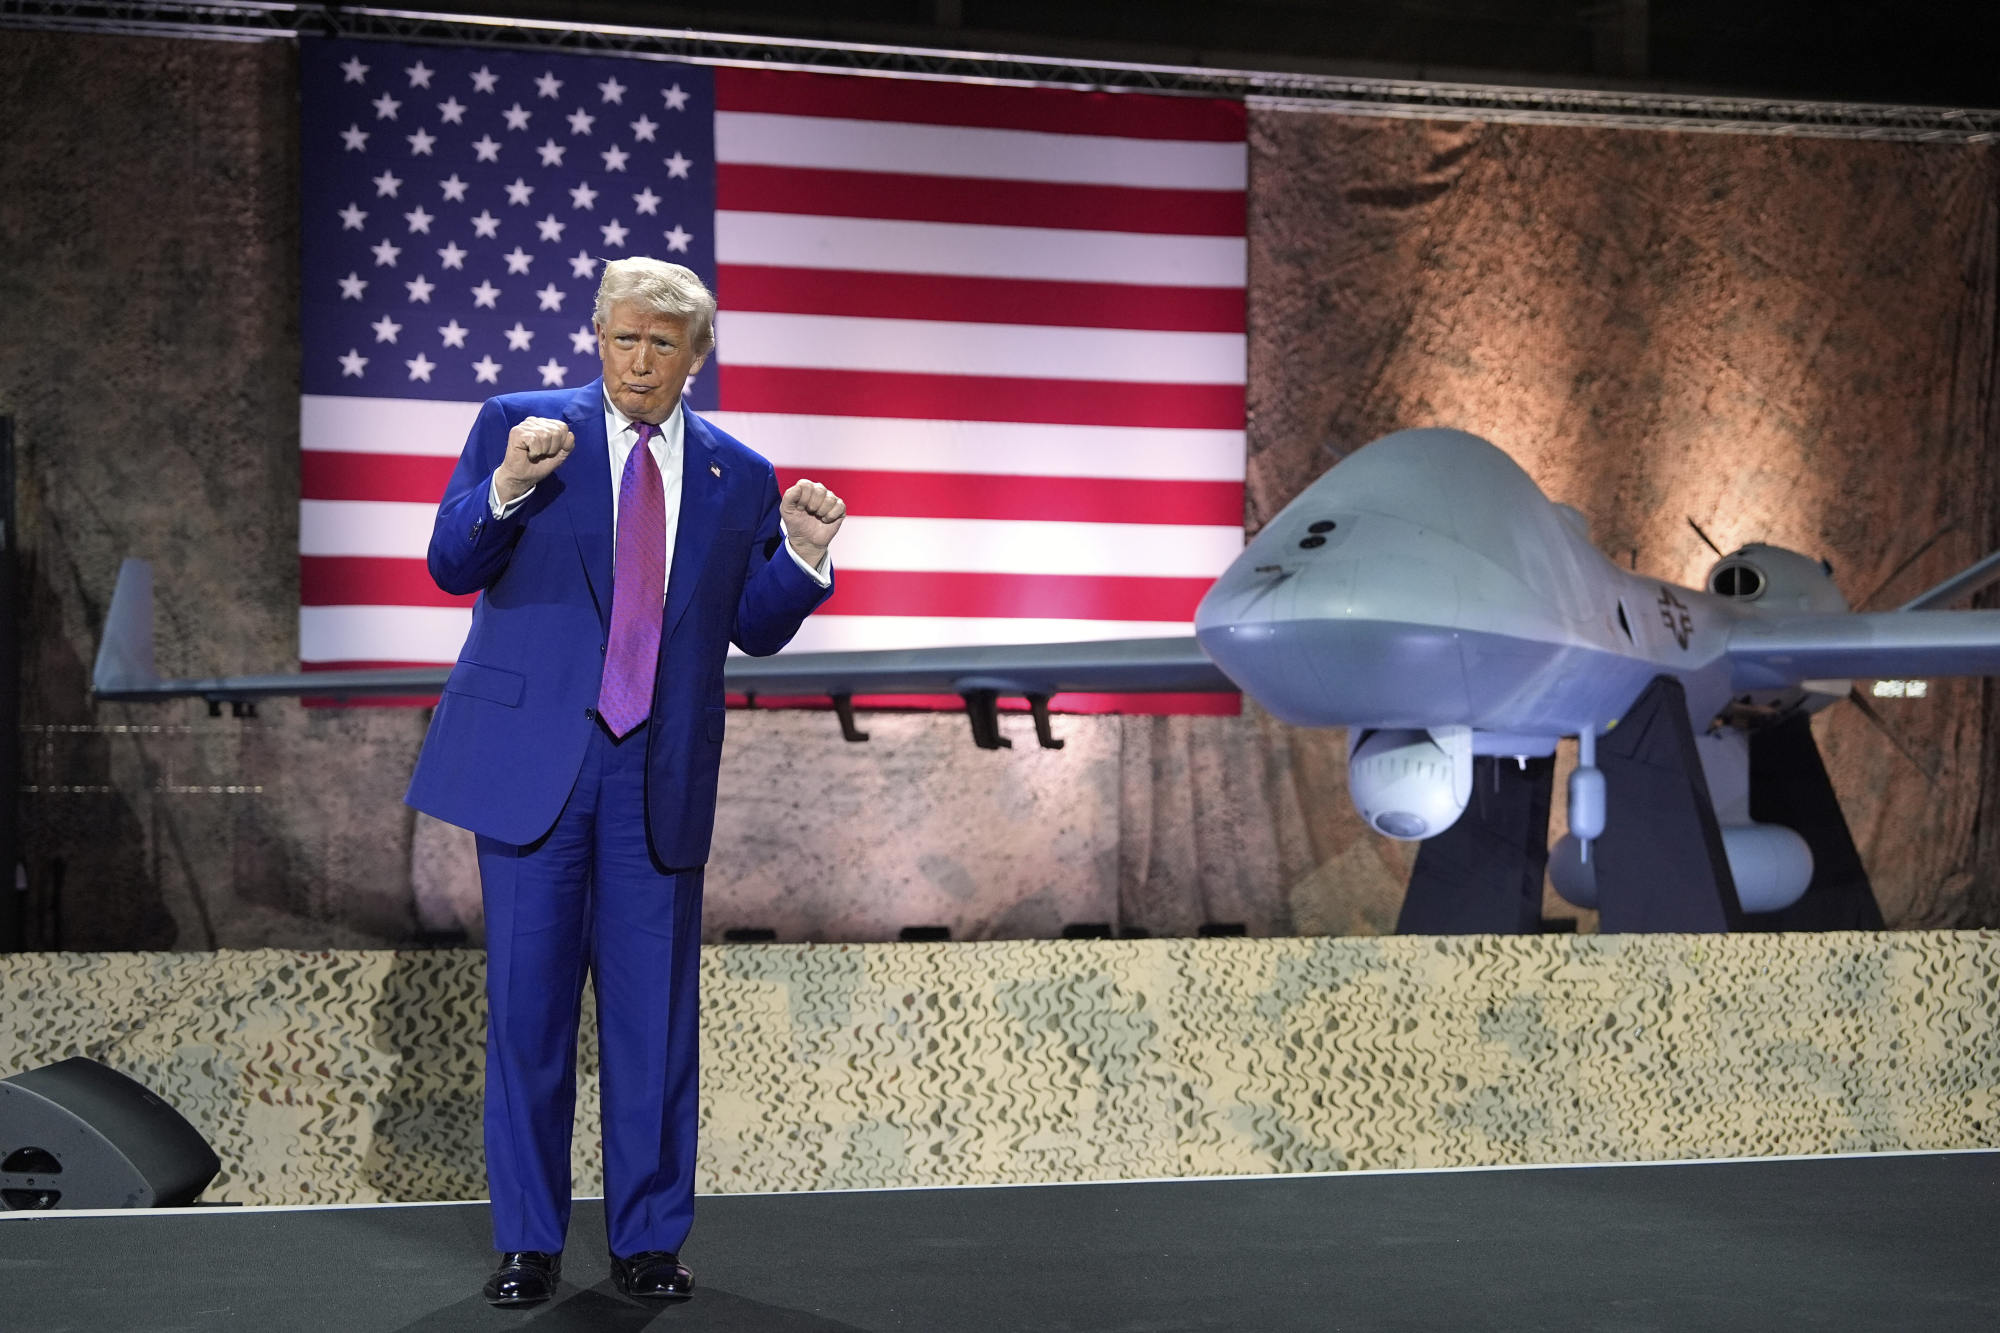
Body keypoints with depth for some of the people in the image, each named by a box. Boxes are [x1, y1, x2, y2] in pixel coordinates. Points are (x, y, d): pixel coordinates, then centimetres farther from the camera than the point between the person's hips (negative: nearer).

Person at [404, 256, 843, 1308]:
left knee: (654, 1008, 5)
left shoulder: (737, 477, 10)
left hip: (660, 775, 2)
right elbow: (452, 566, -3)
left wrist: (802, 555, -7)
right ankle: (528, 1242, 15)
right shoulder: (518, 425, 4)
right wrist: (507, 488, -21)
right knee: (527, 1002, 3)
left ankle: (648, 1240, 17)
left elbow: (754, 630, 11)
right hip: (531, 754, -2)